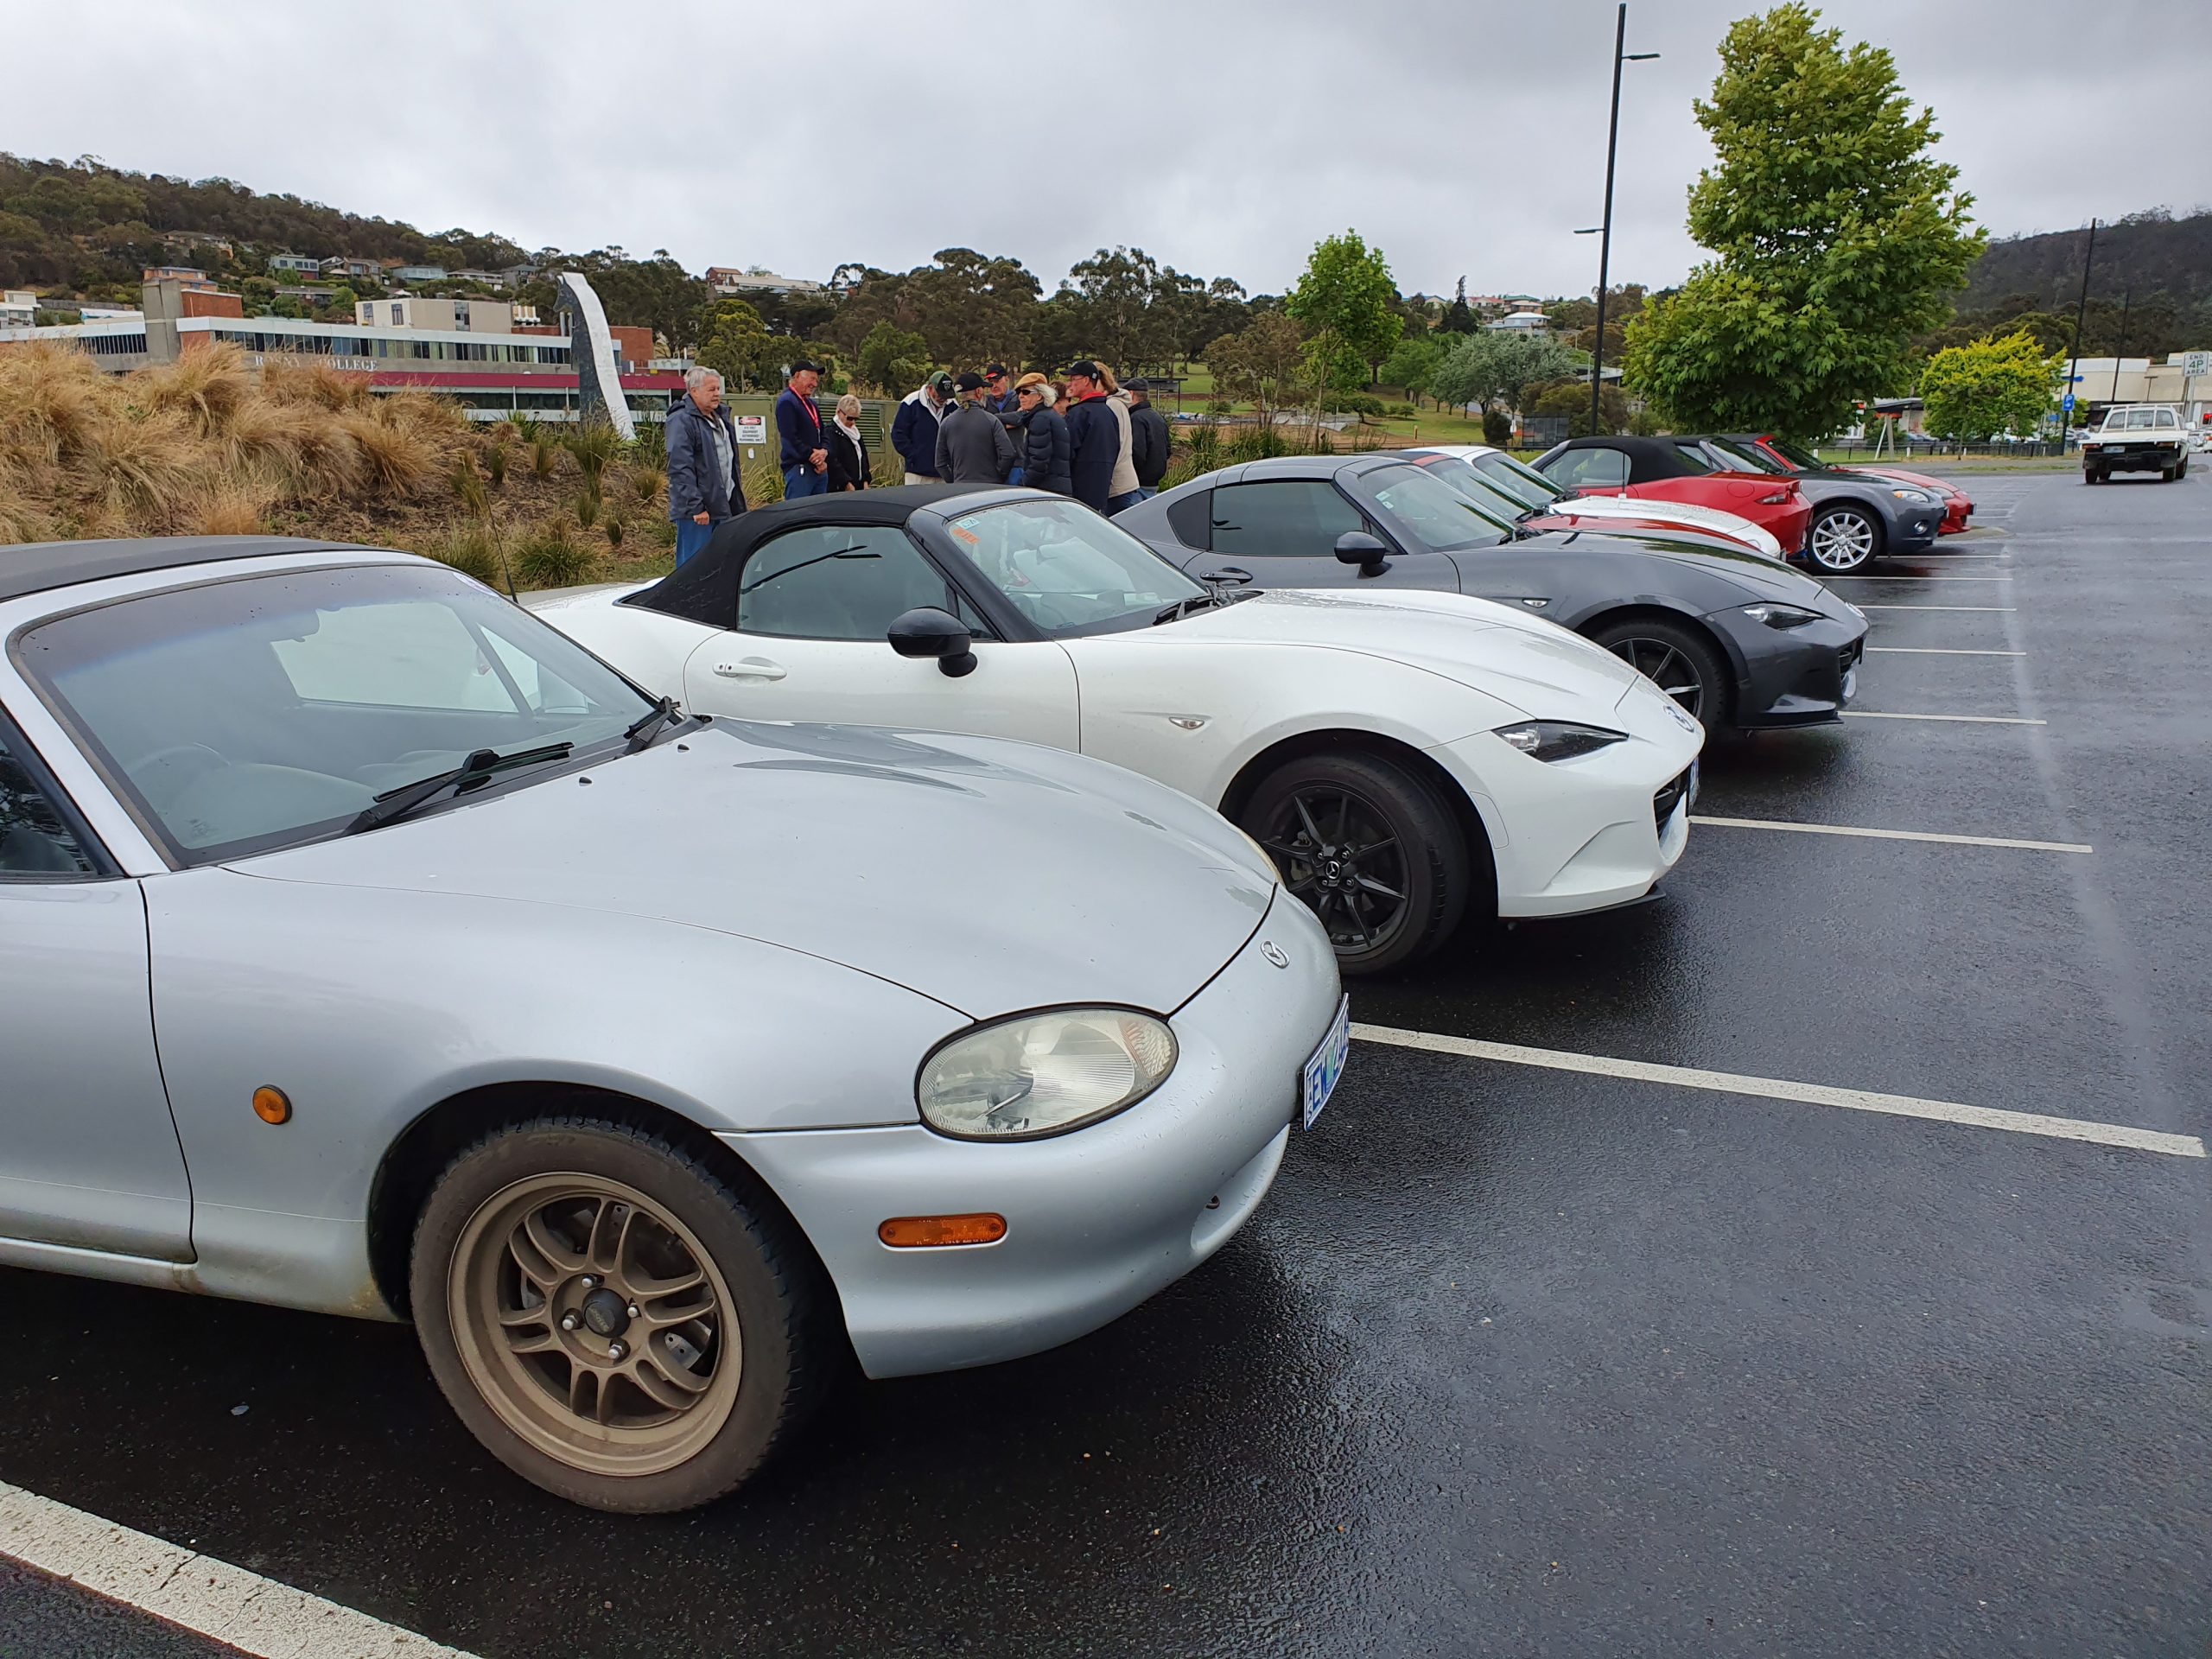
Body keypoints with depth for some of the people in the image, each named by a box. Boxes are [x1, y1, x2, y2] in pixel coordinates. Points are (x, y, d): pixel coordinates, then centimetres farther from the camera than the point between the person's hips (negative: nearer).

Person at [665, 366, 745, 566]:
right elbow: (680, 469, -19)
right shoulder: (681, 421, -11)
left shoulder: (721, 418, 17)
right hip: (697, 511, -9)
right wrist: (695, 507, -24)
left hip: (723, 505, 9)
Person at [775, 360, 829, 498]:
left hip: (820, 469, 9)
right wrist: (813, 456, -13)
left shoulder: (812, 404, 21)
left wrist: (824, 452, -3)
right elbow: (790, 437, -16)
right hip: (799, 469, -9)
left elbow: (823, 434, 20)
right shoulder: (786, 401, -7)